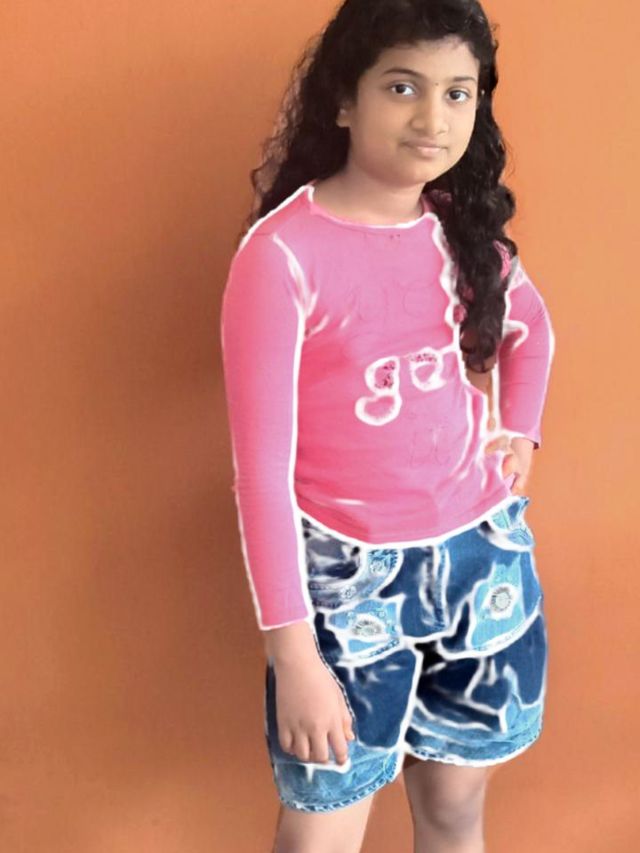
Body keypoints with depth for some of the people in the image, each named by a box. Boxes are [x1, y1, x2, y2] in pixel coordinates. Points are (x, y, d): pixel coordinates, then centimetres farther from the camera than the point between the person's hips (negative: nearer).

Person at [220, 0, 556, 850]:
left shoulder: (465, 229, 0)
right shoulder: (283, 253, -18)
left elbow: (532, 328, 22)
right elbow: (261, 466, -17)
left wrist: (519, 430, 6)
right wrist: (293, 652, -16)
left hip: (483, 552, 5)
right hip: (348, 571, -5)